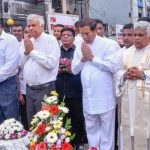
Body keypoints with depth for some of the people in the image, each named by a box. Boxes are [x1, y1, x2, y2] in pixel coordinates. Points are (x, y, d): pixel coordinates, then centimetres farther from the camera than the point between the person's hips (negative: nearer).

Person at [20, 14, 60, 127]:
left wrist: (32, 51, -13)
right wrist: (26, 52, -4)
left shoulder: (50, 39, -8)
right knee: (31, 123, 16)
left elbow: (51, 63, -22)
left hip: (45, 89, -7)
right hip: (30, 89, 7)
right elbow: (22, 65, 14)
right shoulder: (29, 41, 12)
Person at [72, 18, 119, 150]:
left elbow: (114, 67, -19)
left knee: (106, 128, 6)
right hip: (88, 96, 5)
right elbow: (74, 70, 9)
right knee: (91, 127, 17)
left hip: (104, 96, -5)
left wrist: (92, 57, -14)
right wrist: (83, 59, -9)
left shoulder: (107, 44, -9)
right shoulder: (80, 47, 9)